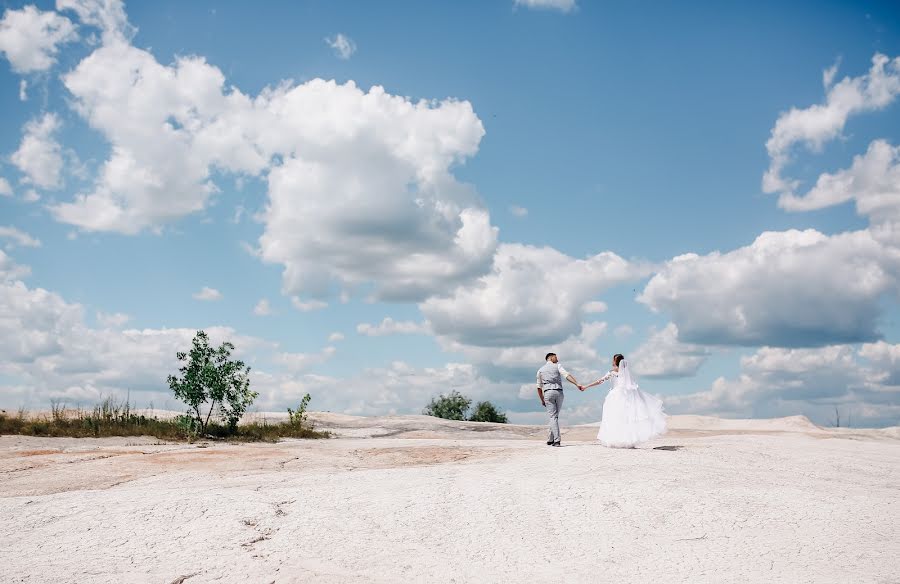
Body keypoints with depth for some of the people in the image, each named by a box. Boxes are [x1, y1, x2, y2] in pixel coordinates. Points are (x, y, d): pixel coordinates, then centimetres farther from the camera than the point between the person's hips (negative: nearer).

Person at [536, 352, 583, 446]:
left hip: (548, 393, 0)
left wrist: (542, 400, 23)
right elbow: (567, 375, -6)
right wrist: (577, 384, -13)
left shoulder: (540, 370, 17)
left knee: (553, 417, -4)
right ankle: (550, 439, 17)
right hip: (559, 392, 0)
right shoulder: (558, 366, 12)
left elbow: (539, 388, 15)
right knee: (555, 416, 13)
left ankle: (556, 440, -17)